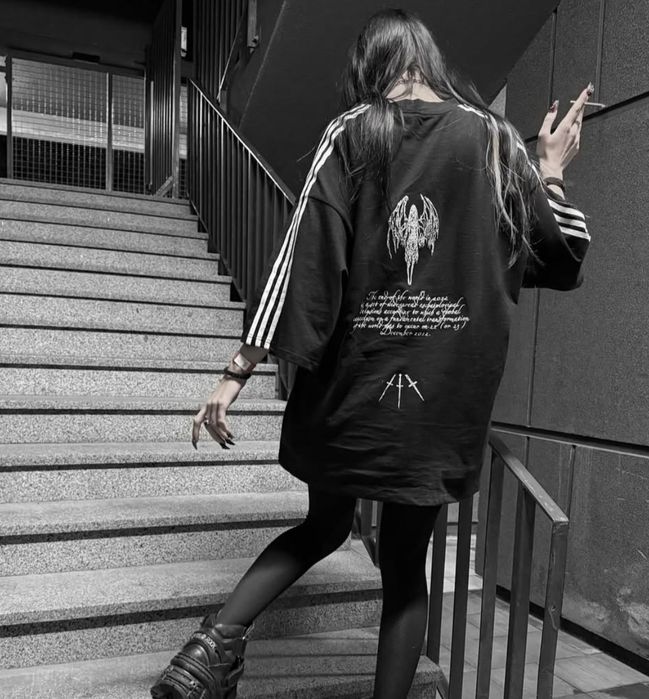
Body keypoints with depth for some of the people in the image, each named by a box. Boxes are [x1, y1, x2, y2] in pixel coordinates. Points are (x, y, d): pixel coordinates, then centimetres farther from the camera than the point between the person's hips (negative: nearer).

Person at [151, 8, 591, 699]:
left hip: (351, 382, 0)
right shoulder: (494, 137, 8)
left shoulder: (351, 132, 3)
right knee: (405, 562, 14)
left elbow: (304, 252, -8)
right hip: (447, 396, 1)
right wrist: (551, 171, 28)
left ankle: (216, 639, 6)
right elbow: (564, 254, 13)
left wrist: (238, 371, -8)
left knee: (325, 525, 21)